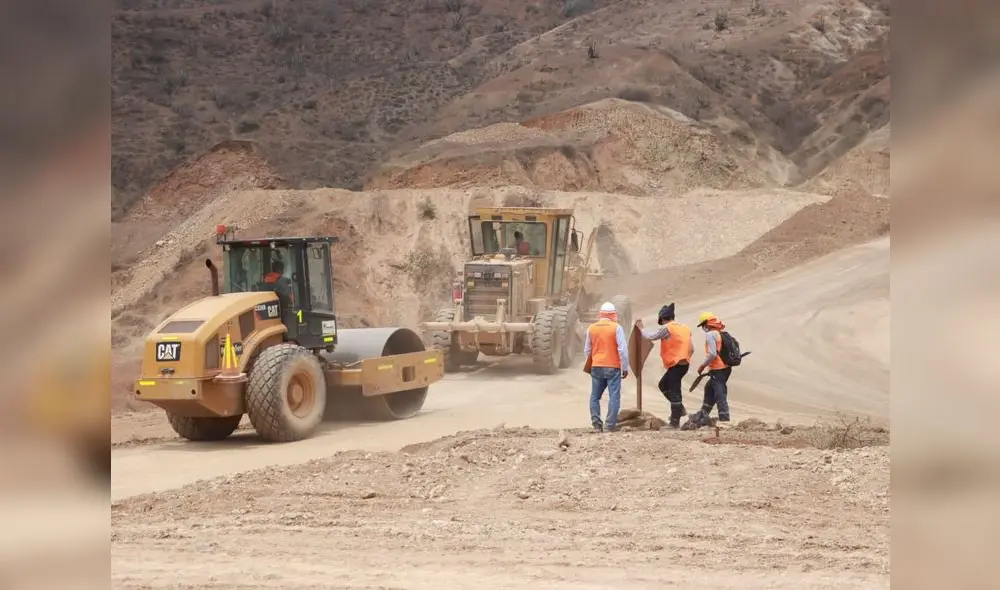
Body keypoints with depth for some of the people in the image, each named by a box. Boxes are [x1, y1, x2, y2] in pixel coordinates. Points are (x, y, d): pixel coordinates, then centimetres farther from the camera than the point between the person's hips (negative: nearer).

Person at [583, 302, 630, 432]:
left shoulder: (591, 328, 5)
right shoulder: (616, 328, -7)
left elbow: (587, 350, 12)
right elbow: (623, 349, -11)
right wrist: (625, 368, -2)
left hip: (596, 367, 4)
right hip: (613, 368, -4)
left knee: (595, 396, 13)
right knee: (614, 396, -1)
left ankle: (596, 424, 8)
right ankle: (610, 425, -7)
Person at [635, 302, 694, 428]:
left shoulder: (666, 328, -10)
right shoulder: (685, 328, 13)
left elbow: (650, 336, -8)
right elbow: (691, 349, 15)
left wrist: (640, 328, 8)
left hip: (675, 365, -9)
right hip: (684, 364, 9)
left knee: (674, 392, -4)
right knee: (664, 385, 21)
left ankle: (675, 422, -1)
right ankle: (680, 409, 20)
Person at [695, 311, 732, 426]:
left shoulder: (710, 335, -14)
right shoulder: (722, 334, 12)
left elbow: (712, 354, -22)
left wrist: (703, 366, -10)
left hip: (718, 369, -9)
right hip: (726, 368, 9)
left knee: (720, 394, -5)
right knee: (709, 388, 23)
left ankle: (724, 420, -5)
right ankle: (704, 414, 34)